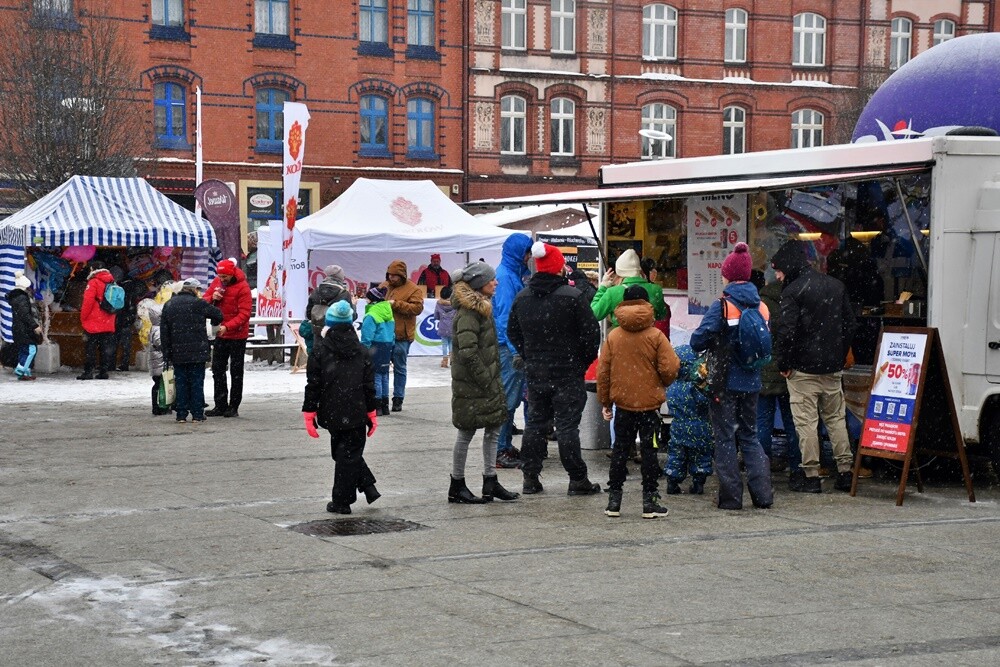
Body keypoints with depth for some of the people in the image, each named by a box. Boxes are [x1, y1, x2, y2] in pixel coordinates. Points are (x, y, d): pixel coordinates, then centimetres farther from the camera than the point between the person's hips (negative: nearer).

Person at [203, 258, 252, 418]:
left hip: (237, 335, -6)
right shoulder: (216, 282, 2)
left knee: (236, 372, 2)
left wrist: (227, 327, -30)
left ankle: (233, 407, 7)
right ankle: (220, 406, 16)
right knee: (217, 370, 9)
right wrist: (212, 298, -15)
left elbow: (244, 314, -20)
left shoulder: (242, 287, -15)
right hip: (220, 334, 6)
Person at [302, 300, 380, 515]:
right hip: (356, 415, 1)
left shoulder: (320, 350, -5)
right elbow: (369, 386, 5)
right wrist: (372, 414, 11)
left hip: (332, 414, -1)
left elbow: (313, 385, -6)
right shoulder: (362, 351, 3)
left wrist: (309, 413, -2)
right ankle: (342, 501, 10)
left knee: (343, 452, 13)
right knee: (350, 454, 7)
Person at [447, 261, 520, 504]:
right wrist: (486, 380, -19)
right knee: (467, 432, 1)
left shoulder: (481, 307, 13)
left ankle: (491, 481, 18)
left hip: (487, 380, 9)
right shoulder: (468, 312, -18)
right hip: (471, 384, -9)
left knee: (493, 429, 11)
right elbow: (468, 352, -25)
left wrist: (493, 378, 15)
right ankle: (457, 486, 11)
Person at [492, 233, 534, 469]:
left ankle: (505, 446, 21)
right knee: (508, 398, -6)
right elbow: (505, 316, -20)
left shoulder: (514, 274, 15)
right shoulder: (505, 276, -14)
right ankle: (501, 451, -2)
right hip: (508, 347, -10)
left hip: (513, 346, 10)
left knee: (511, 397, 14)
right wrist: (516, 349, -22)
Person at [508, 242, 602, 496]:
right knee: (567, 425, -2)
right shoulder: (571, 296, -14)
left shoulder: (522, 297, 4)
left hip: (535, 372, 5)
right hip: (567, 372, -5)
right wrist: (584, 361, 1)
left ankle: (530, 477, 15)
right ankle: (578, 480, 3)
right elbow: (591, 331, -13)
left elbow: (512, 332, 15)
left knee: (535, 423, 13)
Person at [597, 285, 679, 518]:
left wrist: (605, 402, 11)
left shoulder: (613, 336, 0)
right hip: (650, 402, -2)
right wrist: (662, 384, 10)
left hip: (622, 403, 3)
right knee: (649, 450, 3)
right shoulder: (655, 336, -8)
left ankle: (614, 499, 13)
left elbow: (603, 371, 2)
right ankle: (650, 501, 4)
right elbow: (670, 369, -12)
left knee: (620, 449, 11)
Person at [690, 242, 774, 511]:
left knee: (725, 438, 4)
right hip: (751, 382, 5)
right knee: (750, 436, 16)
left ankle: (731, 496, 6)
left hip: (725, 383, -5)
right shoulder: (761, 307, 2)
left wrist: (715, 342, 4)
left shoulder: (722, 306, -14)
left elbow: (698, 342, -17)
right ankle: (762, 493, 10)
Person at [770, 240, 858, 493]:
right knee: (836, 418, 13)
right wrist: (840, 355, 16)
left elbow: (786, 330, -18)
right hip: (833, 367, 6)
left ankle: (811, 475, 0)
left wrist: (783, 364, -7)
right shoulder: (836, 286, 10)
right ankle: (846, 472, 13)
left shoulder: (793, 290, -12)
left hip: (804, 369, -6)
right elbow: (849, 323, 14)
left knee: (806, 422, -1)